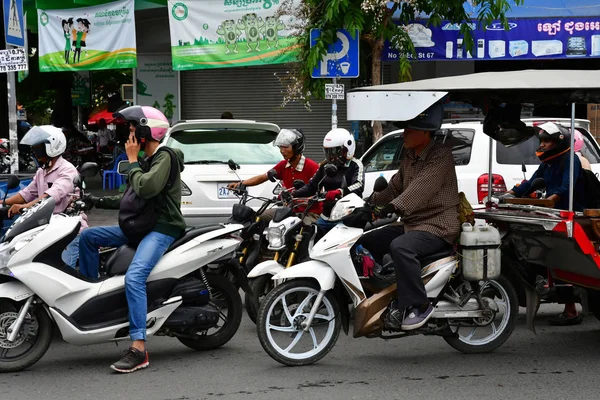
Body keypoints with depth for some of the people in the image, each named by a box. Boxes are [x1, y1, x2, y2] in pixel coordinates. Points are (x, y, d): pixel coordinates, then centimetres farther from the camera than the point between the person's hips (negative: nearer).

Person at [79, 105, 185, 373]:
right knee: (87, 237, 11)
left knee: (134, 277, -30)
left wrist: (132, 160, -11)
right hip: (141, 226, 10)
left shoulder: (165, 158, -10)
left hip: (162, 228, -10)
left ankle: (138, 350, -35)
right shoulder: (148, 161, 21)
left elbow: (146, 188, -25)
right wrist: (99, 202, 20)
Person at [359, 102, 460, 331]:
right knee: (366, 242, 5)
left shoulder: (441, 156, -15)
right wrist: (370, 201, 6)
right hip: (411, 224, 10)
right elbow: (395, 187, 22)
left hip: (438, 226, -10)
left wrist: (394, 206, -42)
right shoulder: (409, 157, 15)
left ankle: (419, 305, -27)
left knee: (400, 247, -36)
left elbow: (422, 187, -30)